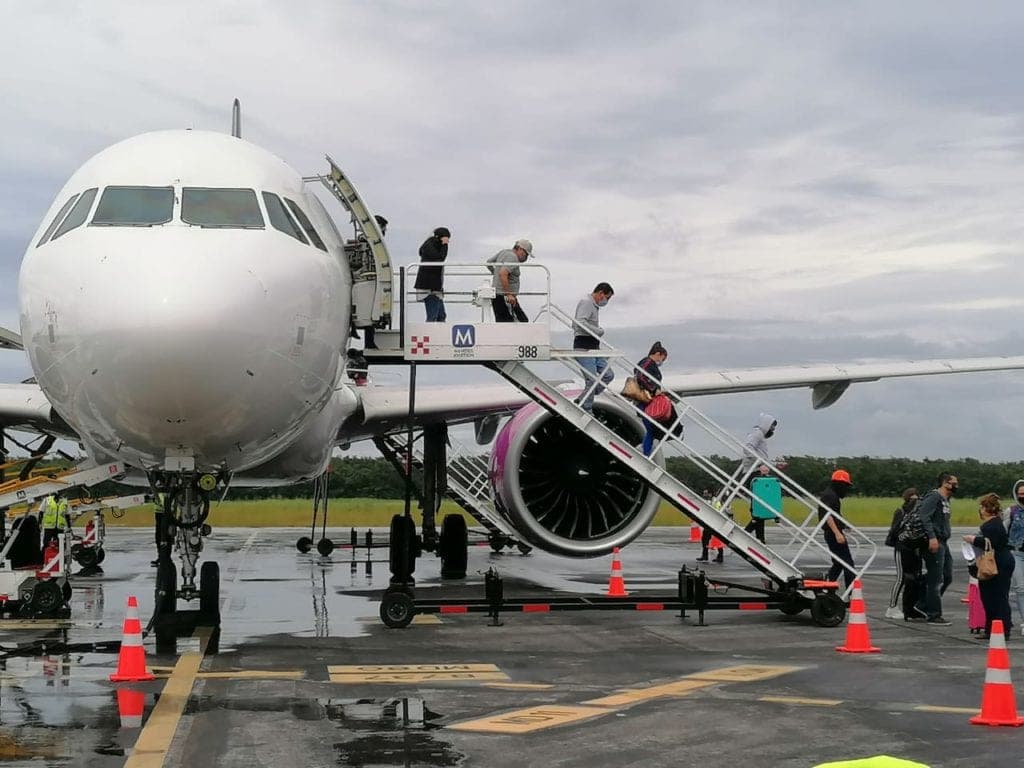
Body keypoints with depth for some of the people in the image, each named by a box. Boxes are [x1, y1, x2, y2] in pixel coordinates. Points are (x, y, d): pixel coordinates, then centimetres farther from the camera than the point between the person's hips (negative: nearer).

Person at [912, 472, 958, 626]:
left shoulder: (945, 500, 17)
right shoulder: (934, 497, -12)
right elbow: (924, 516, -23)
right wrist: (932, 537, -28)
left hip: (943, 543, 10)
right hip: (934, 543, -10)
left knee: (947, 577, 12)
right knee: (936, 580, -5)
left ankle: (922, 605, 20)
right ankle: (934, 615, 3)